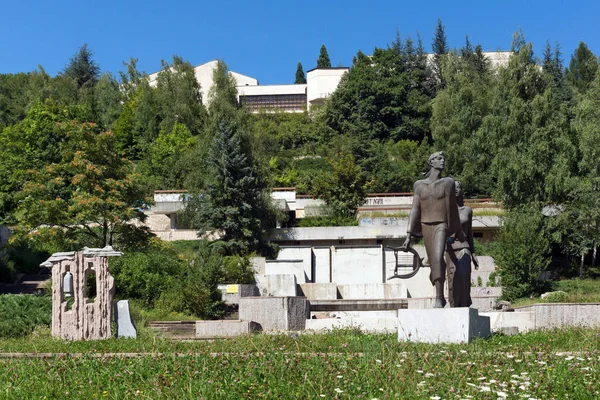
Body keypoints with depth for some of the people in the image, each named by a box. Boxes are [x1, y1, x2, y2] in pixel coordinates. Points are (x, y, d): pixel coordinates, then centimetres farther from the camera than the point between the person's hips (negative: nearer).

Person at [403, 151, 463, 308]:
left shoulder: (447, 183, 2)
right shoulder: (419, 185, 7)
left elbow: (452, 208, 6)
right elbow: (415, 210, 3)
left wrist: (457, 231, 10)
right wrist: (409, 235, -3)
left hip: (441, 226, -3)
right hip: (425, 226, 3)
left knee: (438, 258, -25)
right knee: (434, 264, 11)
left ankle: (438, 299, -26)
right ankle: (441, 297, 29)